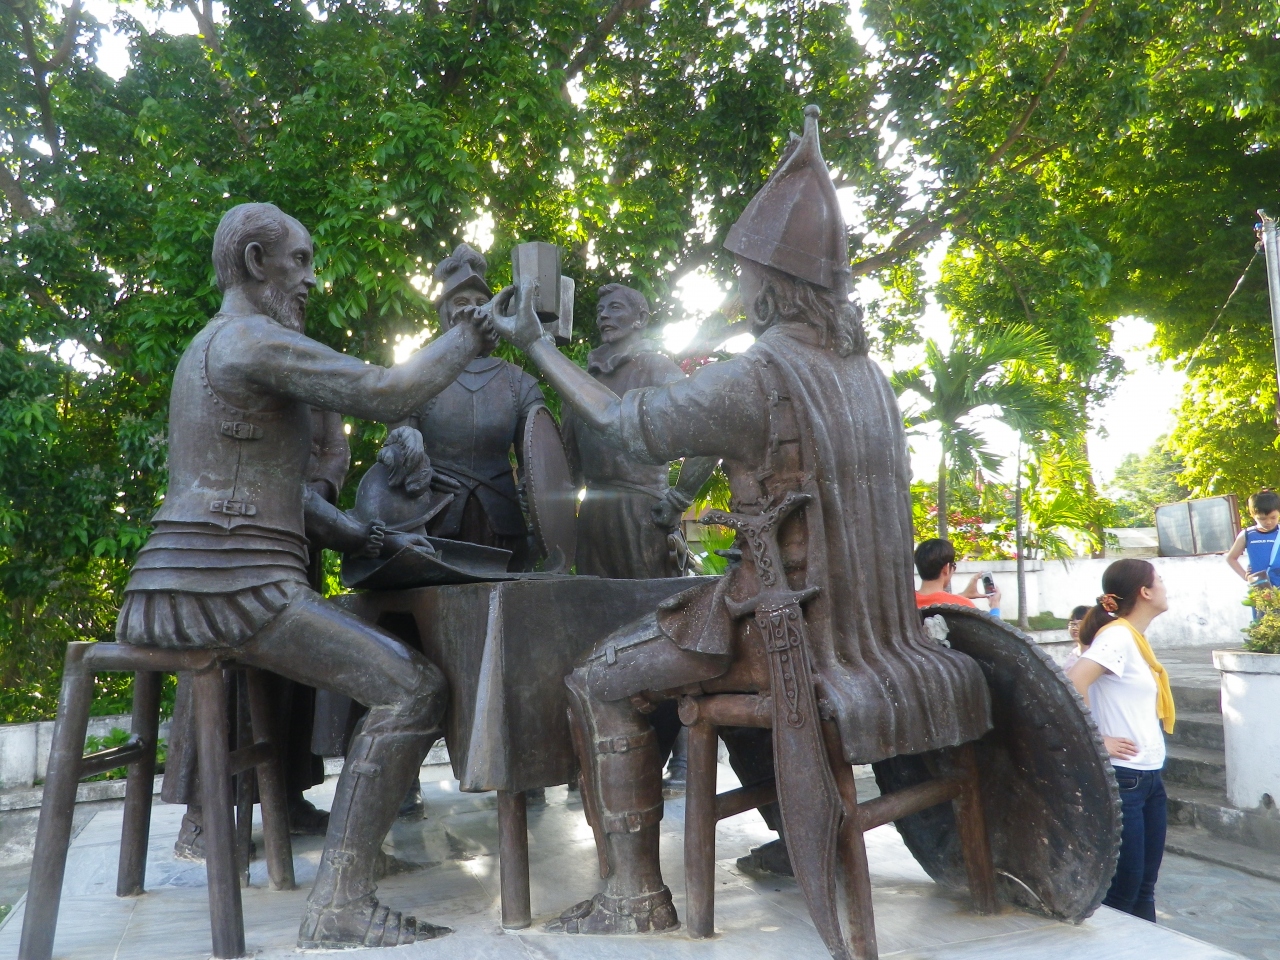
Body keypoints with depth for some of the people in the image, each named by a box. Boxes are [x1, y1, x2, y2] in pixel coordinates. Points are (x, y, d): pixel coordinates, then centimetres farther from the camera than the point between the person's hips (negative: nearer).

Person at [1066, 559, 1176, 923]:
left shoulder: (1136, 638, 12)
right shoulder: (1118, 635, -15)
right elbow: (1072, 685, -29)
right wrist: (1097, 741, -21)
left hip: (1149, 777, 9)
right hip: (1122, 779, -9)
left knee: (1144, 888, 15)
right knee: (1122, 891, -1)